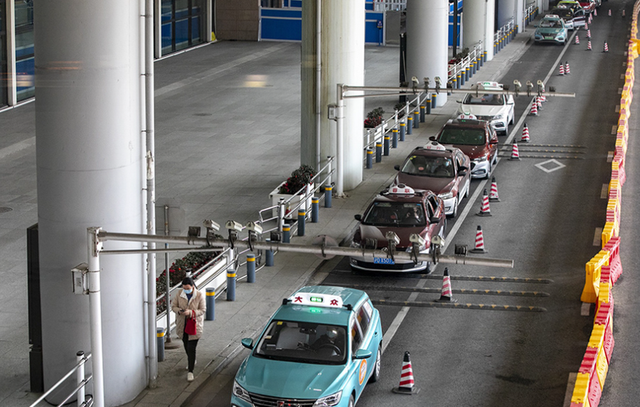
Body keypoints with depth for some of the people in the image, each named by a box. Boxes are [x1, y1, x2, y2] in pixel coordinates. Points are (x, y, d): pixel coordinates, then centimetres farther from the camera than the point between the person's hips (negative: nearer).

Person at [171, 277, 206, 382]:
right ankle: (192, 360, 49)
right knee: (186, 345, 21)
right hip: (182, 325, 4)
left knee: (191, 348, -8)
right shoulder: (180, 293, -5)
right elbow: (173, 305, 1)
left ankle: (190, 371, -2)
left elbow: (203, 310, -10)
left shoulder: (199, 295, -14)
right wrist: (179, 311, -22)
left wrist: (191, 312, -26)